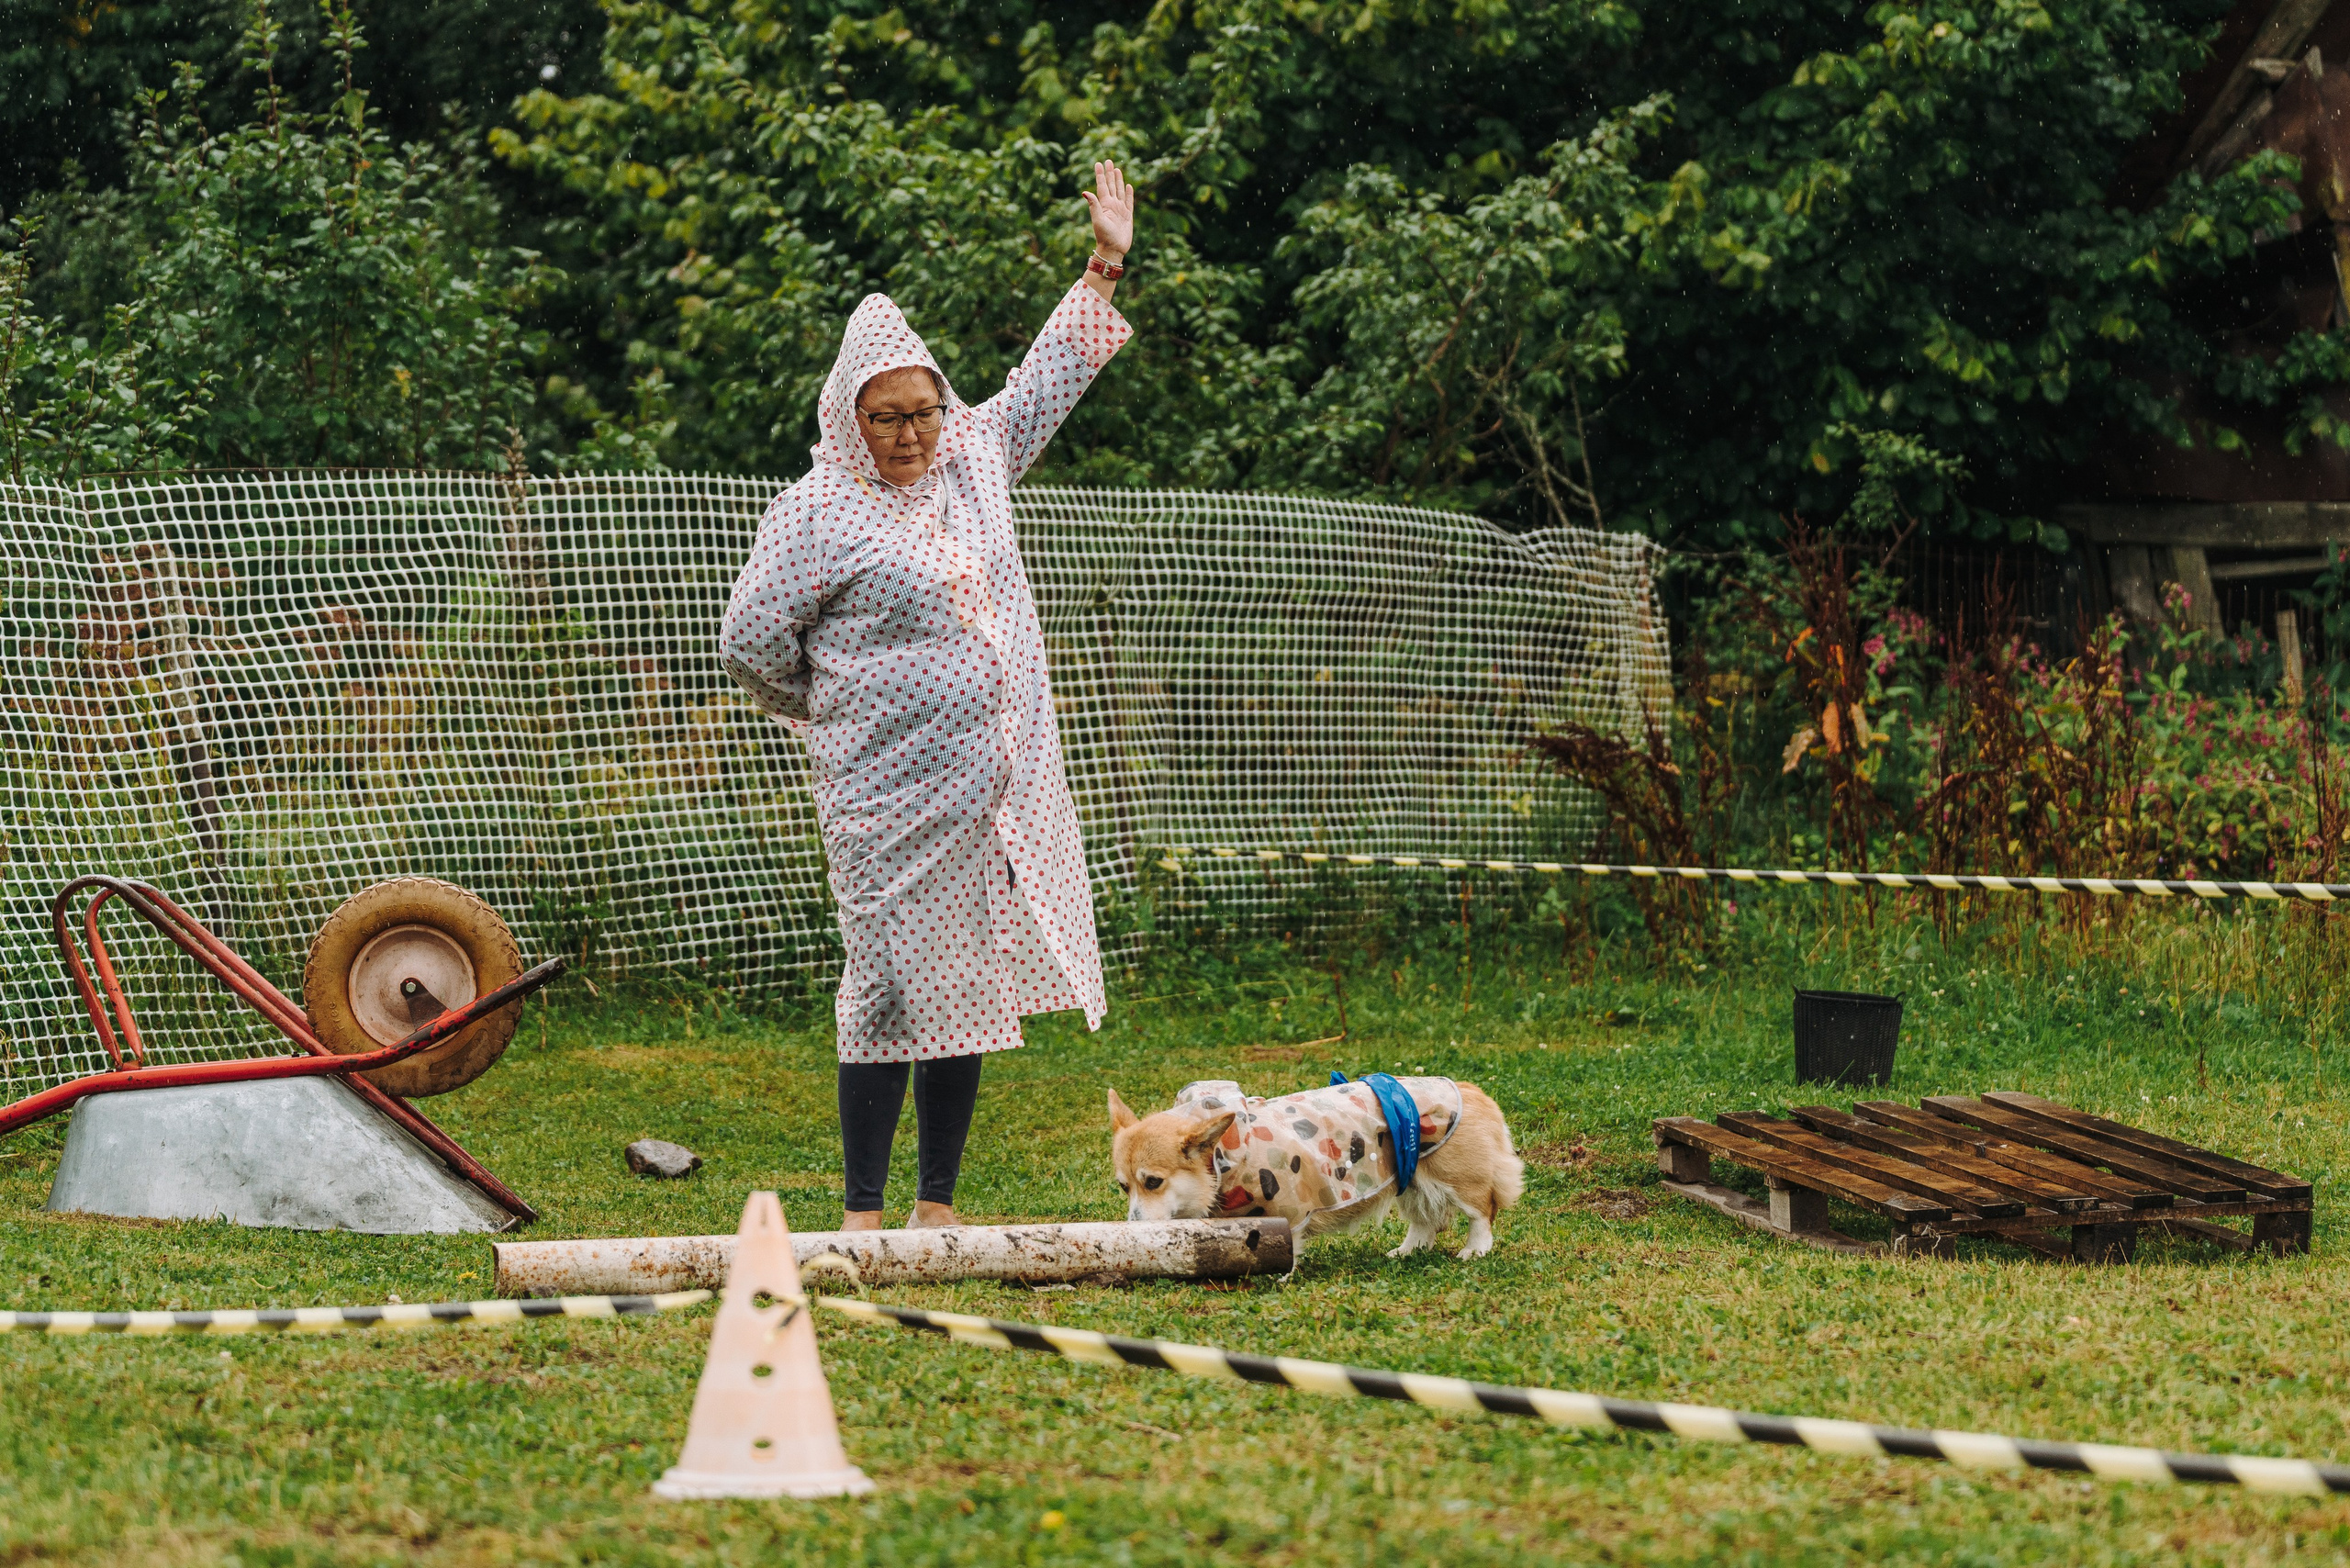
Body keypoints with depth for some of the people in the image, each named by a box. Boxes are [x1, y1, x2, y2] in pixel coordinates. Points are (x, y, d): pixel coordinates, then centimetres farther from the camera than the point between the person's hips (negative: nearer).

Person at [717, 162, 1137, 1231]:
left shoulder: (973, 461, 11)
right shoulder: (817, 513, -6)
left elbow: (1045, 379, 25)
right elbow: (751, 646, -3)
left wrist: (1105, 270, 25)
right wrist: (840, 704, 10)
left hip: (994, 785, 6)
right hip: (890, 798, -6)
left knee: (969, 978, 7)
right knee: (891, 981, -6)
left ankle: (938, 1207, 14)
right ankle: (862, 1214, 0)